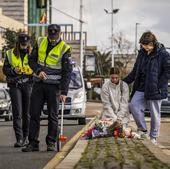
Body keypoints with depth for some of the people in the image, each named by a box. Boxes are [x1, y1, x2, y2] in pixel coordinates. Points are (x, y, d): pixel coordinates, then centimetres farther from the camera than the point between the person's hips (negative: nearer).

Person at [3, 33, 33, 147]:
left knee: (27, 112, 4)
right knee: (17, 113, -9)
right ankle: (19, 139, -11)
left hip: (28, 84, 0)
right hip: (15, 85, 0)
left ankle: (26, 136, 19)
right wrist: (13, 71, -11)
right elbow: (5, 69, 9)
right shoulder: (10, 54, 8)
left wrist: (32, 71, -12)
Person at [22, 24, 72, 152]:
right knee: (34, 114, 2)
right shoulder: (40, 42, 4)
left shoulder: (65, 49, -7)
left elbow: (67, 72, -7)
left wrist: (64, 92, -12)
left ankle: (51, 143, 9)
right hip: (39, 84, 4)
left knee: (53, 116, 1)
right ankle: (33, 143, 6)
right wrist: (38, 71, -11)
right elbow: (32, 60, 10)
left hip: (54, 85, -3)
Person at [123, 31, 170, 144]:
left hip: (155, 90, -6)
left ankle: (153, 137, 14)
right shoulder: (142, 53, 11)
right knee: (133, 105, -10)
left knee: (155, 114, 2)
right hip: (141, 88, 6)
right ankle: (143, 131, 4)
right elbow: (135, 71, 20)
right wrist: (125, 82, 12)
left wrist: (159, 86, -15)